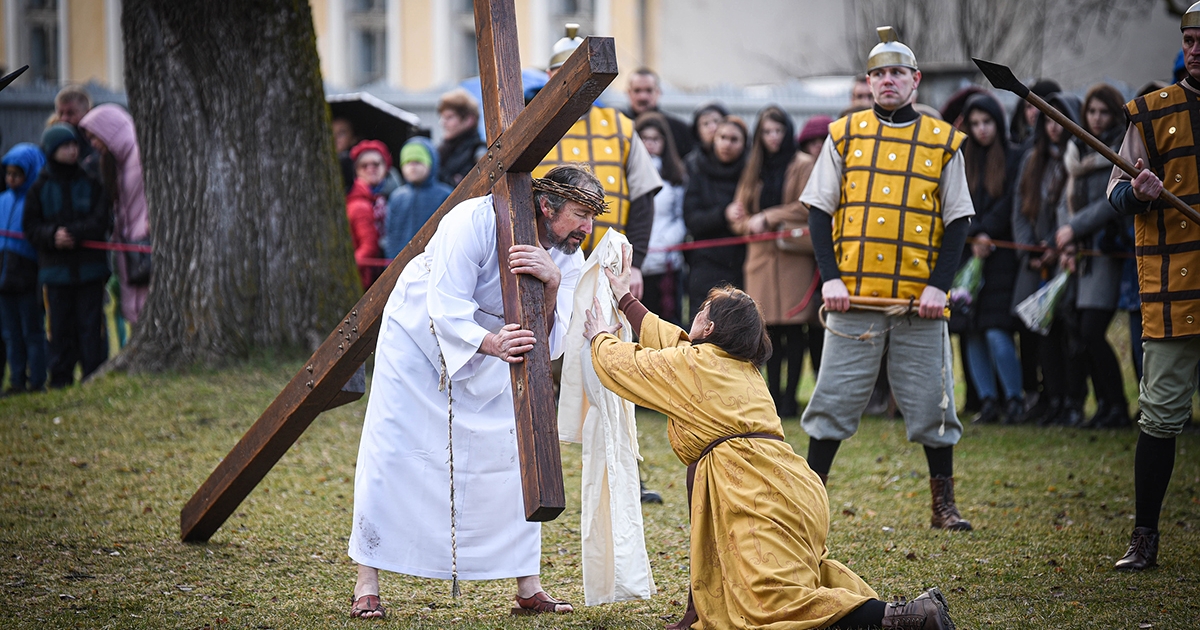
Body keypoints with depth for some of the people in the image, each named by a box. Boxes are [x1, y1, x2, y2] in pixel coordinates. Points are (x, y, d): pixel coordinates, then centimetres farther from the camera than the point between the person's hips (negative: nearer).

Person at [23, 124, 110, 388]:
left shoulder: (90, 182, 3)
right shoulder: (40, 187, 4)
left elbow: (101, 220, -4)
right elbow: (30, 227, 2)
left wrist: (72, 233, -17)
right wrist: (53, 235, -17)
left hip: (90, 266, 0)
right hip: (56, 268, 0)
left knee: (90, 324, -1)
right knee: (61, 326, 3)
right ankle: (61, 380, 8)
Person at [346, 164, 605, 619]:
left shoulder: (567, 259, -15)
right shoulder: (476, 221, -32)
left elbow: (551, 345, -24)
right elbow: (446, 309, -36)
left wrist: (551, 287, -42)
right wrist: (491, 343, -54)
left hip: (491, 359, 5)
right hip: (419, 333, -5)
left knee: (514, 458, -2)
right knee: (392, 456, -5)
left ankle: (528, 589, 6)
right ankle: (367, 586, 2)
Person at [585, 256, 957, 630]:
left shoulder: (695, 364, 0)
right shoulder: (741, 366, 24)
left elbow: (623, 366, 15)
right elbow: (669, 341, 41)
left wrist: (601, 338, 36)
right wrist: (625, 299, 51)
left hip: (758, 493, -9)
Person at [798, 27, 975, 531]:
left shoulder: (943, 142, 7)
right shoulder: (845, 135, 7)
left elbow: (957, 220, 6)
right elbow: (819, 210, 7)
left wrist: (939, 285, -7)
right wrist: (829, 277, -5)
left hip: (920, 300, 0)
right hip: (854, 296, 0)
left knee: (930, 402, 2)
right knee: (836, 396, 1)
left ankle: (943, 505, 13)